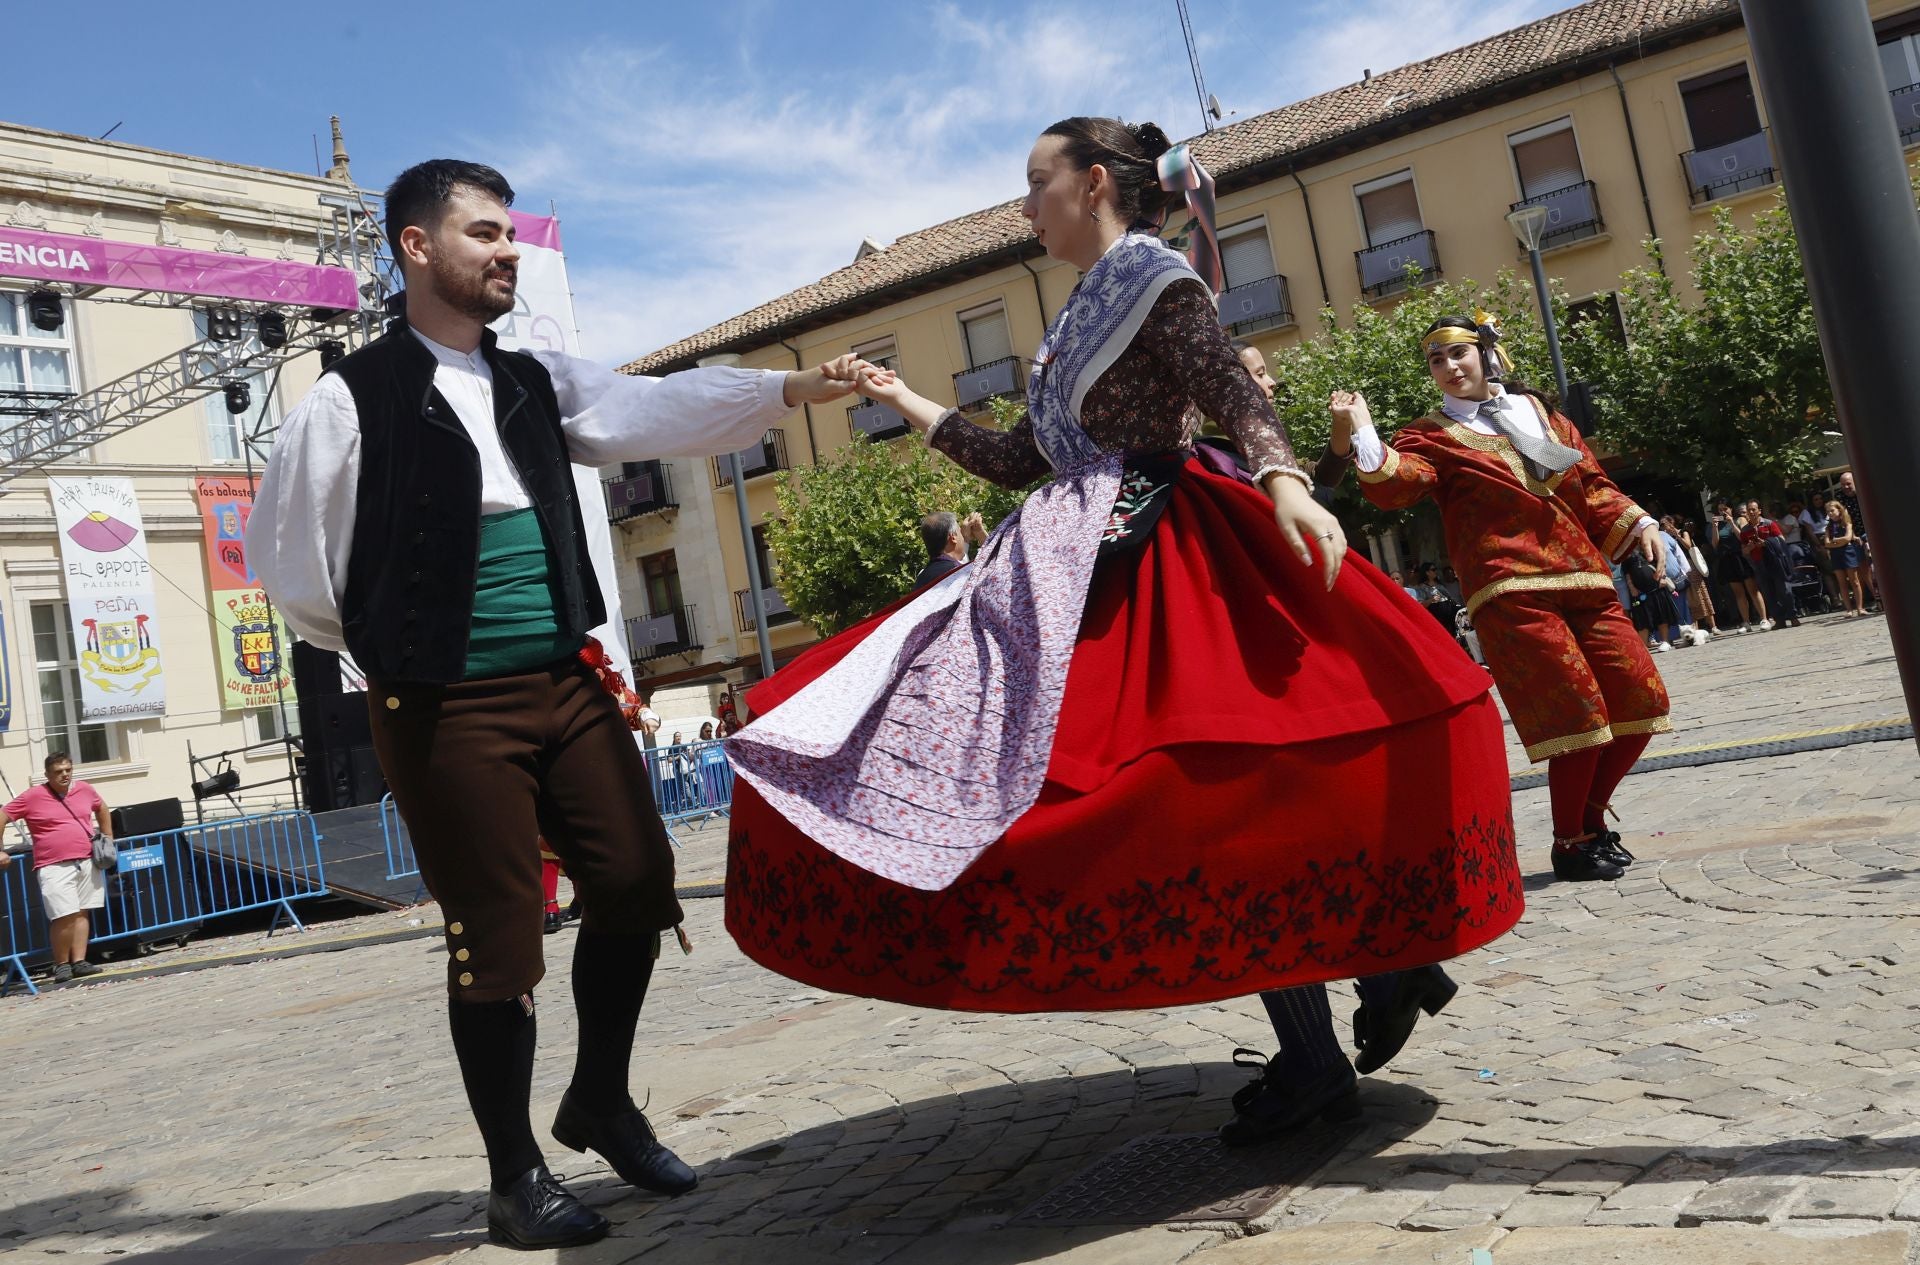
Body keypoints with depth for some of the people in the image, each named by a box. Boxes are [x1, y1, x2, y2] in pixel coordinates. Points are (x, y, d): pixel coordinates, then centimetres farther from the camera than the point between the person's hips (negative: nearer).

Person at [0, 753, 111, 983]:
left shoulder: (85, 790, 9)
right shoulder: (32, 797, -3)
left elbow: (101, 808, 28)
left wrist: (107, 838, 25)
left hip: (87, 863, 4)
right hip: (54, 867, -4)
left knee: (82, 913, 5)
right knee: (65, 916, -12)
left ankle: (79, 961, 9)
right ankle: (61, 964, 3)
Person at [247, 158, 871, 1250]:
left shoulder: (538, 382, 11)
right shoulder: (354, 398, -4)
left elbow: (659, 412, -5)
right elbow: (291, 563, 0)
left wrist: (792, 388, -19)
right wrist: (398, 644, 7)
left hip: (569, 685, 5)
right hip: (449, 709, -5)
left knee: (637, 884, 6)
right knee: (497, 937, 1)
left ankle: (603, 1102, 30)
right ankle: (517, 1177, 19)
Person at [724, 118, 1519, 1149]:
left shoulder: (1151, 274, -2)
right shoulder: (1082, 315, 23)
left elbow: (1237, 399, -14)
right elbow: (1027, 460, 24)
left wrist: (1283, 483, -32)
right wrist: (918, 412, 30)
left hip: (1166, 567, -9)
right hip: (1087, 573, 9)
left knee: (1209, 800, -10)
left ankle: (1311, 1063, 2)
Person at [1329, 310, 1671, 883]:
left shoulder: (1541, 415, 19)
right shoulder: (1432, 436, 4)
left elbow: (1593, 485, 23)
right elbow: (1396, 486, -17)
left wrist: (1637, 523, 9)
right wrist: (1362, 436, -33)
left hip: (1582, 579, 6)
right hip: (1512, 592, -6)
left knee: (1642, 698, 5)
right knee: (1577, 711, -11)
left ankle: (1590, 812, 27)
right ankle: (1570, 842, 9)